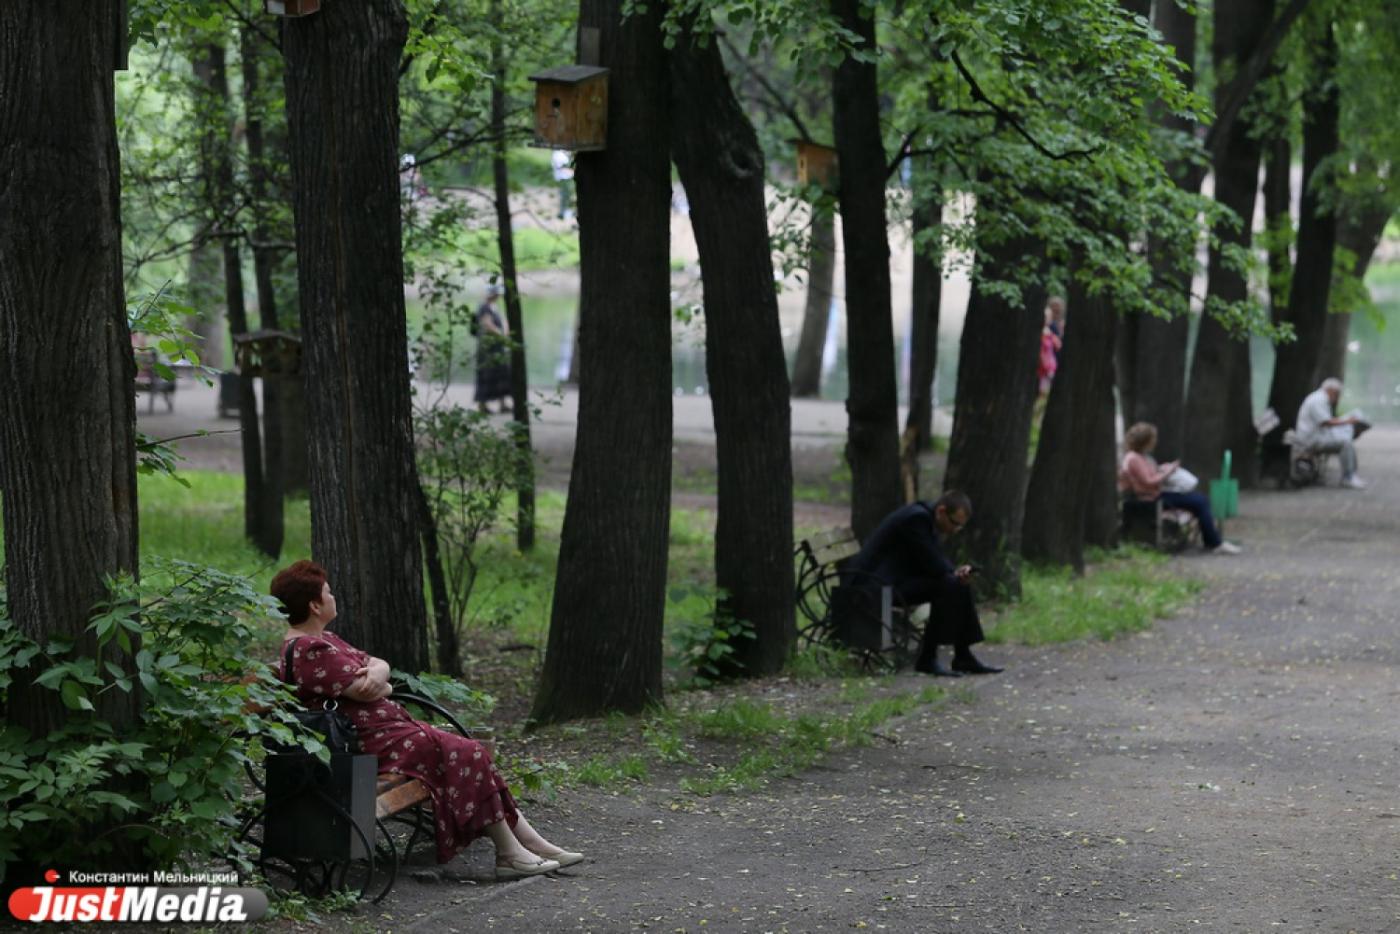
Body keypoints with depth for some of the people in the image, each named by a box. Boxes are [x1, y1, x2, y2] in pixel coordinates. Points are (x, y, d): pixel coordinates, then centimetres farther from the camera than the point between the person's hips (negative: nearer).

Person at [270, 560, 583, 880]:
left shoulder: (321, 640, 17)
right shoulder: (309, 651, -19)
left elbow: (378, 663, 13)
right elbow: (367, 692, -22)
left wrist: (376, 673, -12)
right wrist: (383, 686, 2)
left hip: (393, 727, 11)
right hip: (375, 743, -11)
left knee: (473, 754, 3)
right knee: (468, 754, -13)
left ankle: (534, 845, 1)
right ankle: (509, 854, -8)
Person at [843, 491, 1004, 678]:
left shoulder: (926, 517, 10)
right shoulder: (916, 518, -21)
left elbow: (940, 563, 13)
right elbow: (933, 566, -21)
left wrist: (958, 572, -7)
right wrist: (955, 573, -3)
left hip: (897, 579, 11)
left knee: (960, 585, 6)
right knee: (948, 586, -23)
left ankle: (963, 657, 8)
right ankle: (927, 658, -19)